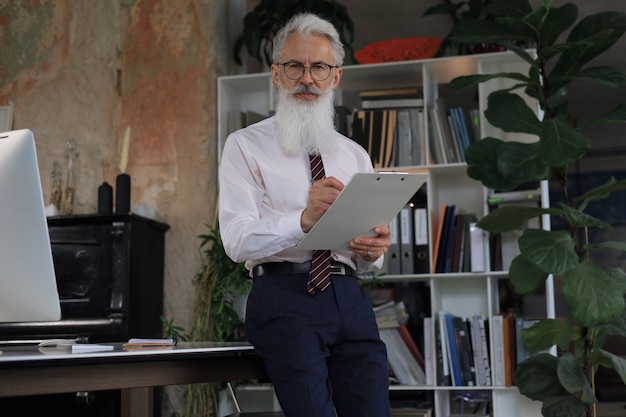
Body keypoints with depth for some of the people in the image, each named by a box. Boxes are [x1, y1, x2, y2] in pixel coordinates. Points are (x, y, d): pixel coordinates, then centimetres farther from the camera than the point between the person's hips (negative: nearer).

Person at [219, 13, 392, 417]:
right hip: (284, 294, -4)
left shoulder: (356, 155, 20)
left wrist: (374, 250, -3)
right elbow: (238, 240, -7)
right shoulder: (246, 146, 6)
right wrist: (304, 220, -25)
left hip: (350, 297, 4)